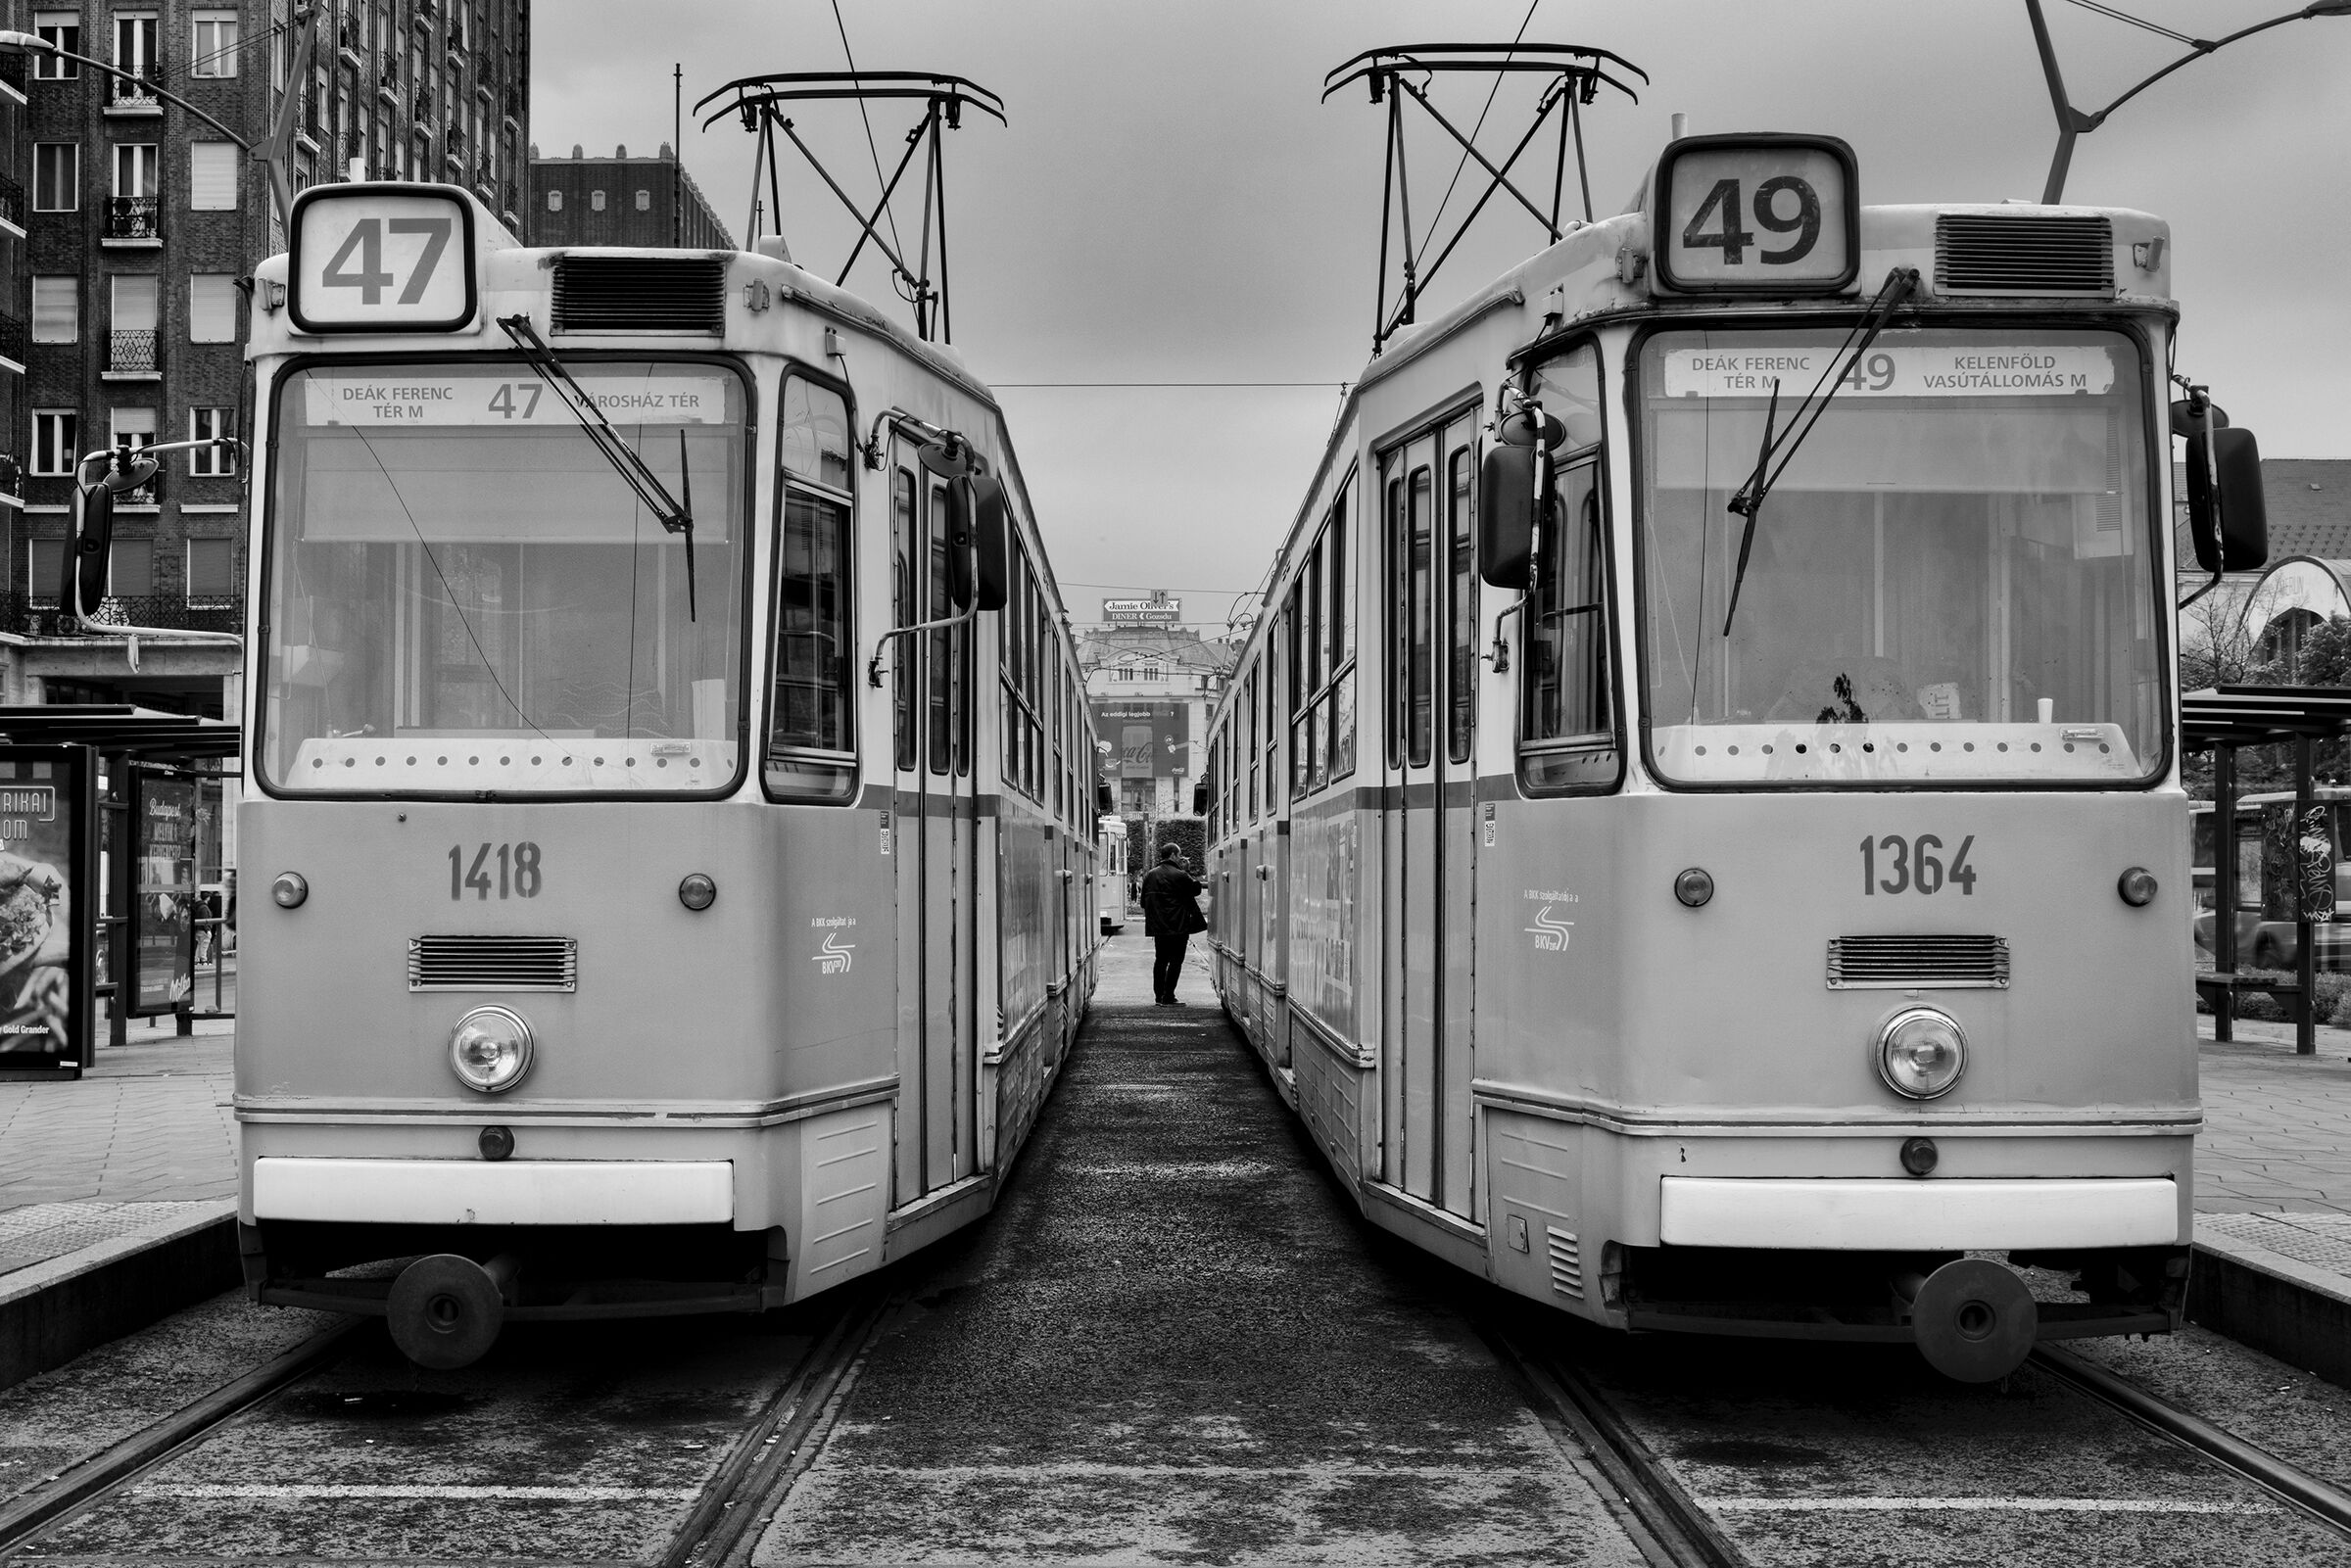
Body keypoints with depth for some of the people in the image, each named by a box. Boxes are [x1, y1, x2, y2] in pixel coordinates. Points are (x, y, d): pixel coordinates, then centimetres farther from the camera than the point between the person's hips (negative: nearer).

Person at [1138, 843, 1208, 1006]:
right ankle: (1168, 997, -6)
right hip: (1177, 926, -7)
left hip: (1158, 926, 7)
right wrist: (1186, 872, 5)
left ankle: (1159, 996, 18)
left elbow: (1144, 901, 12)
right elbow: (1197, 889, 0)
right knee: (1176, 961, -2)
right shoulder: (1180, 875, -13)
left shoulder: (1151, 875, 9)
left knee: (1161, 960, 16)